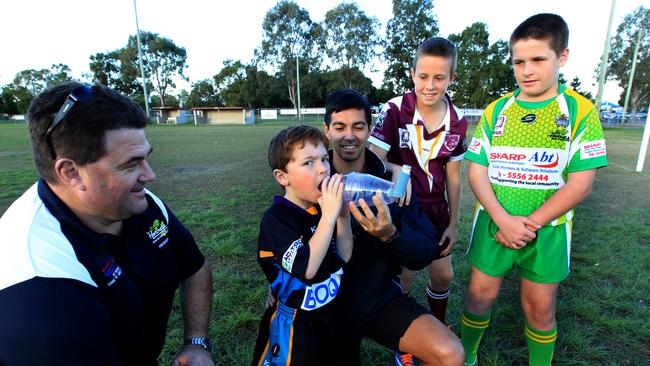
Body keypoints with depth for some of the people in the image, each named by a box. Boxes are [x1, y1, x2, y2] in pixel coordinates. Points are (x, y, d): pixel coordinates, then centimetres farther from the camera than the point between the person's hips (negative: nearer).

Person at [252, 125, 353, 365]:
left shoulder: (322, 208, -4)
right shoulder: (276, 219, -23)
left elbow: (345, 257, -2)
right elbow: (307, 268, -32)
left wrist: (343, 215, -16)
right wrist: (329, 216, -33)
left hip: (332, 313, 6)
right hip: (295, 323, -6)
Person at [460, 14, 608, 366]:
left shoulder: (580, 112, -4)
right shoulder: (496, 111, -1)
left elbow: (580, 184, -9)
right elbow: (476, 173, -5)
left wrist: (530, 224, -15)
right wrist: (504, 220, -16)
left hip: (547, 230, -1)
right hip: (494, 224, 1)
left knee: (540, 307, 13)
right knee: (479, 295, 11)